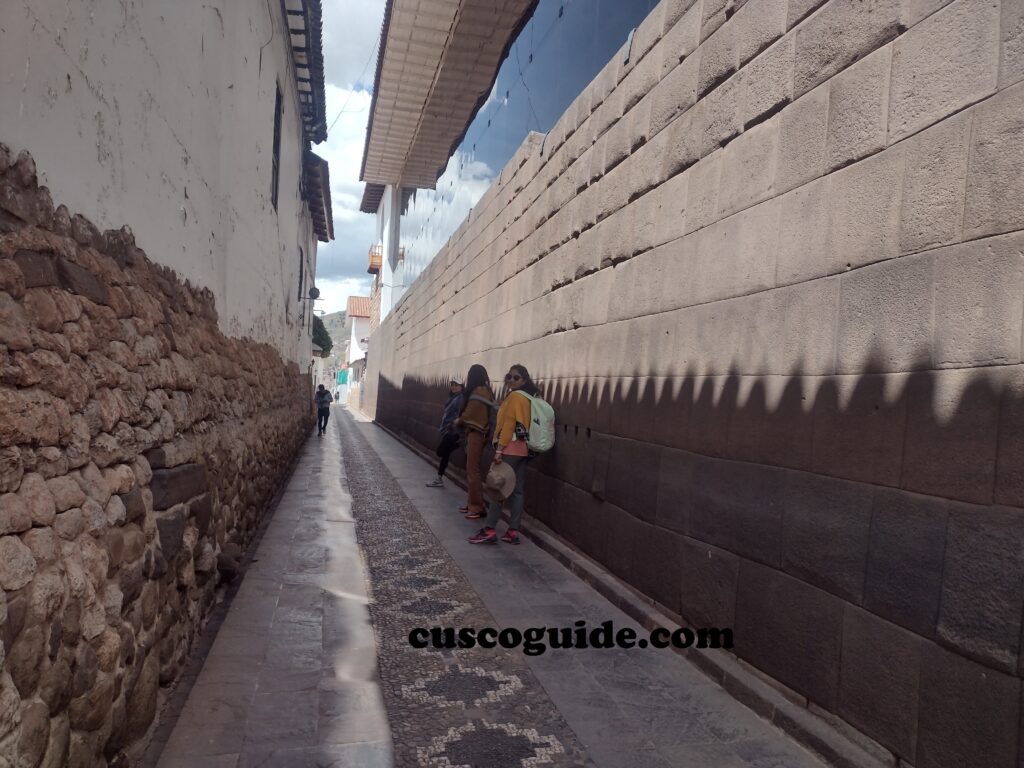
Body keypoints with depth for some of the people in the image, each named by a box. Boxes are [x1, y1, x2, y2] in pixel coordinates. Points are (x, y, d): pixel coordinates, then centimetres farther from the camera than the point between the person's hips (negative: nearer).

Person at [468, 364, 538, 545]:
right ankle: (513, 532, 8)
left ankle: (489, 531, -7)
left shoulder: (515, 396, -9)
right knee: (517, 491, 6)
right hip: (523, 449, 9)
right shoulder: (528, 398, 16)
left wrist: (499, 449, -17)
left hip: (510, 449, -9)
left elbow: (508, 424, -15)